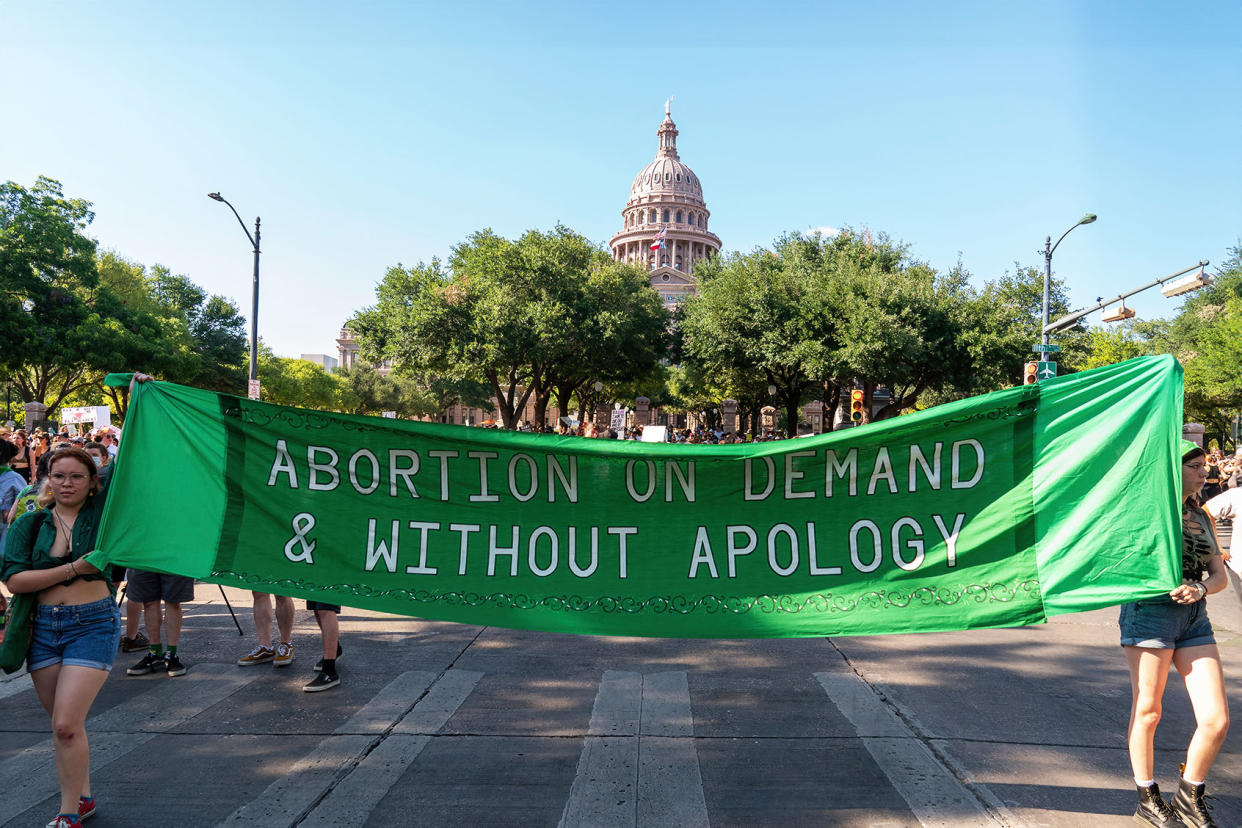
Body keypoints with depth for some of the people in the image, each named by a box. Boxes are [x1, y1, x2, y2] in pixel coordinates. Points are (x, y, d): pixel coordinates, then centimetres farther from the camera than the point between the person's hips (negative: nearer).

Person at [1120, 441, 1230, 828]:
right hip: (1150, 611, -6)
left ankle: (1189, 796, 22)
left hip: (1194, 618, 6)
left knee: (1217, 720, -1)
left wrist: (1200, 589, -9)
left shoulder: (1202, 517, 15)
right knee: (1148, 711, 4)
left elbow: (1219, 575, 10)